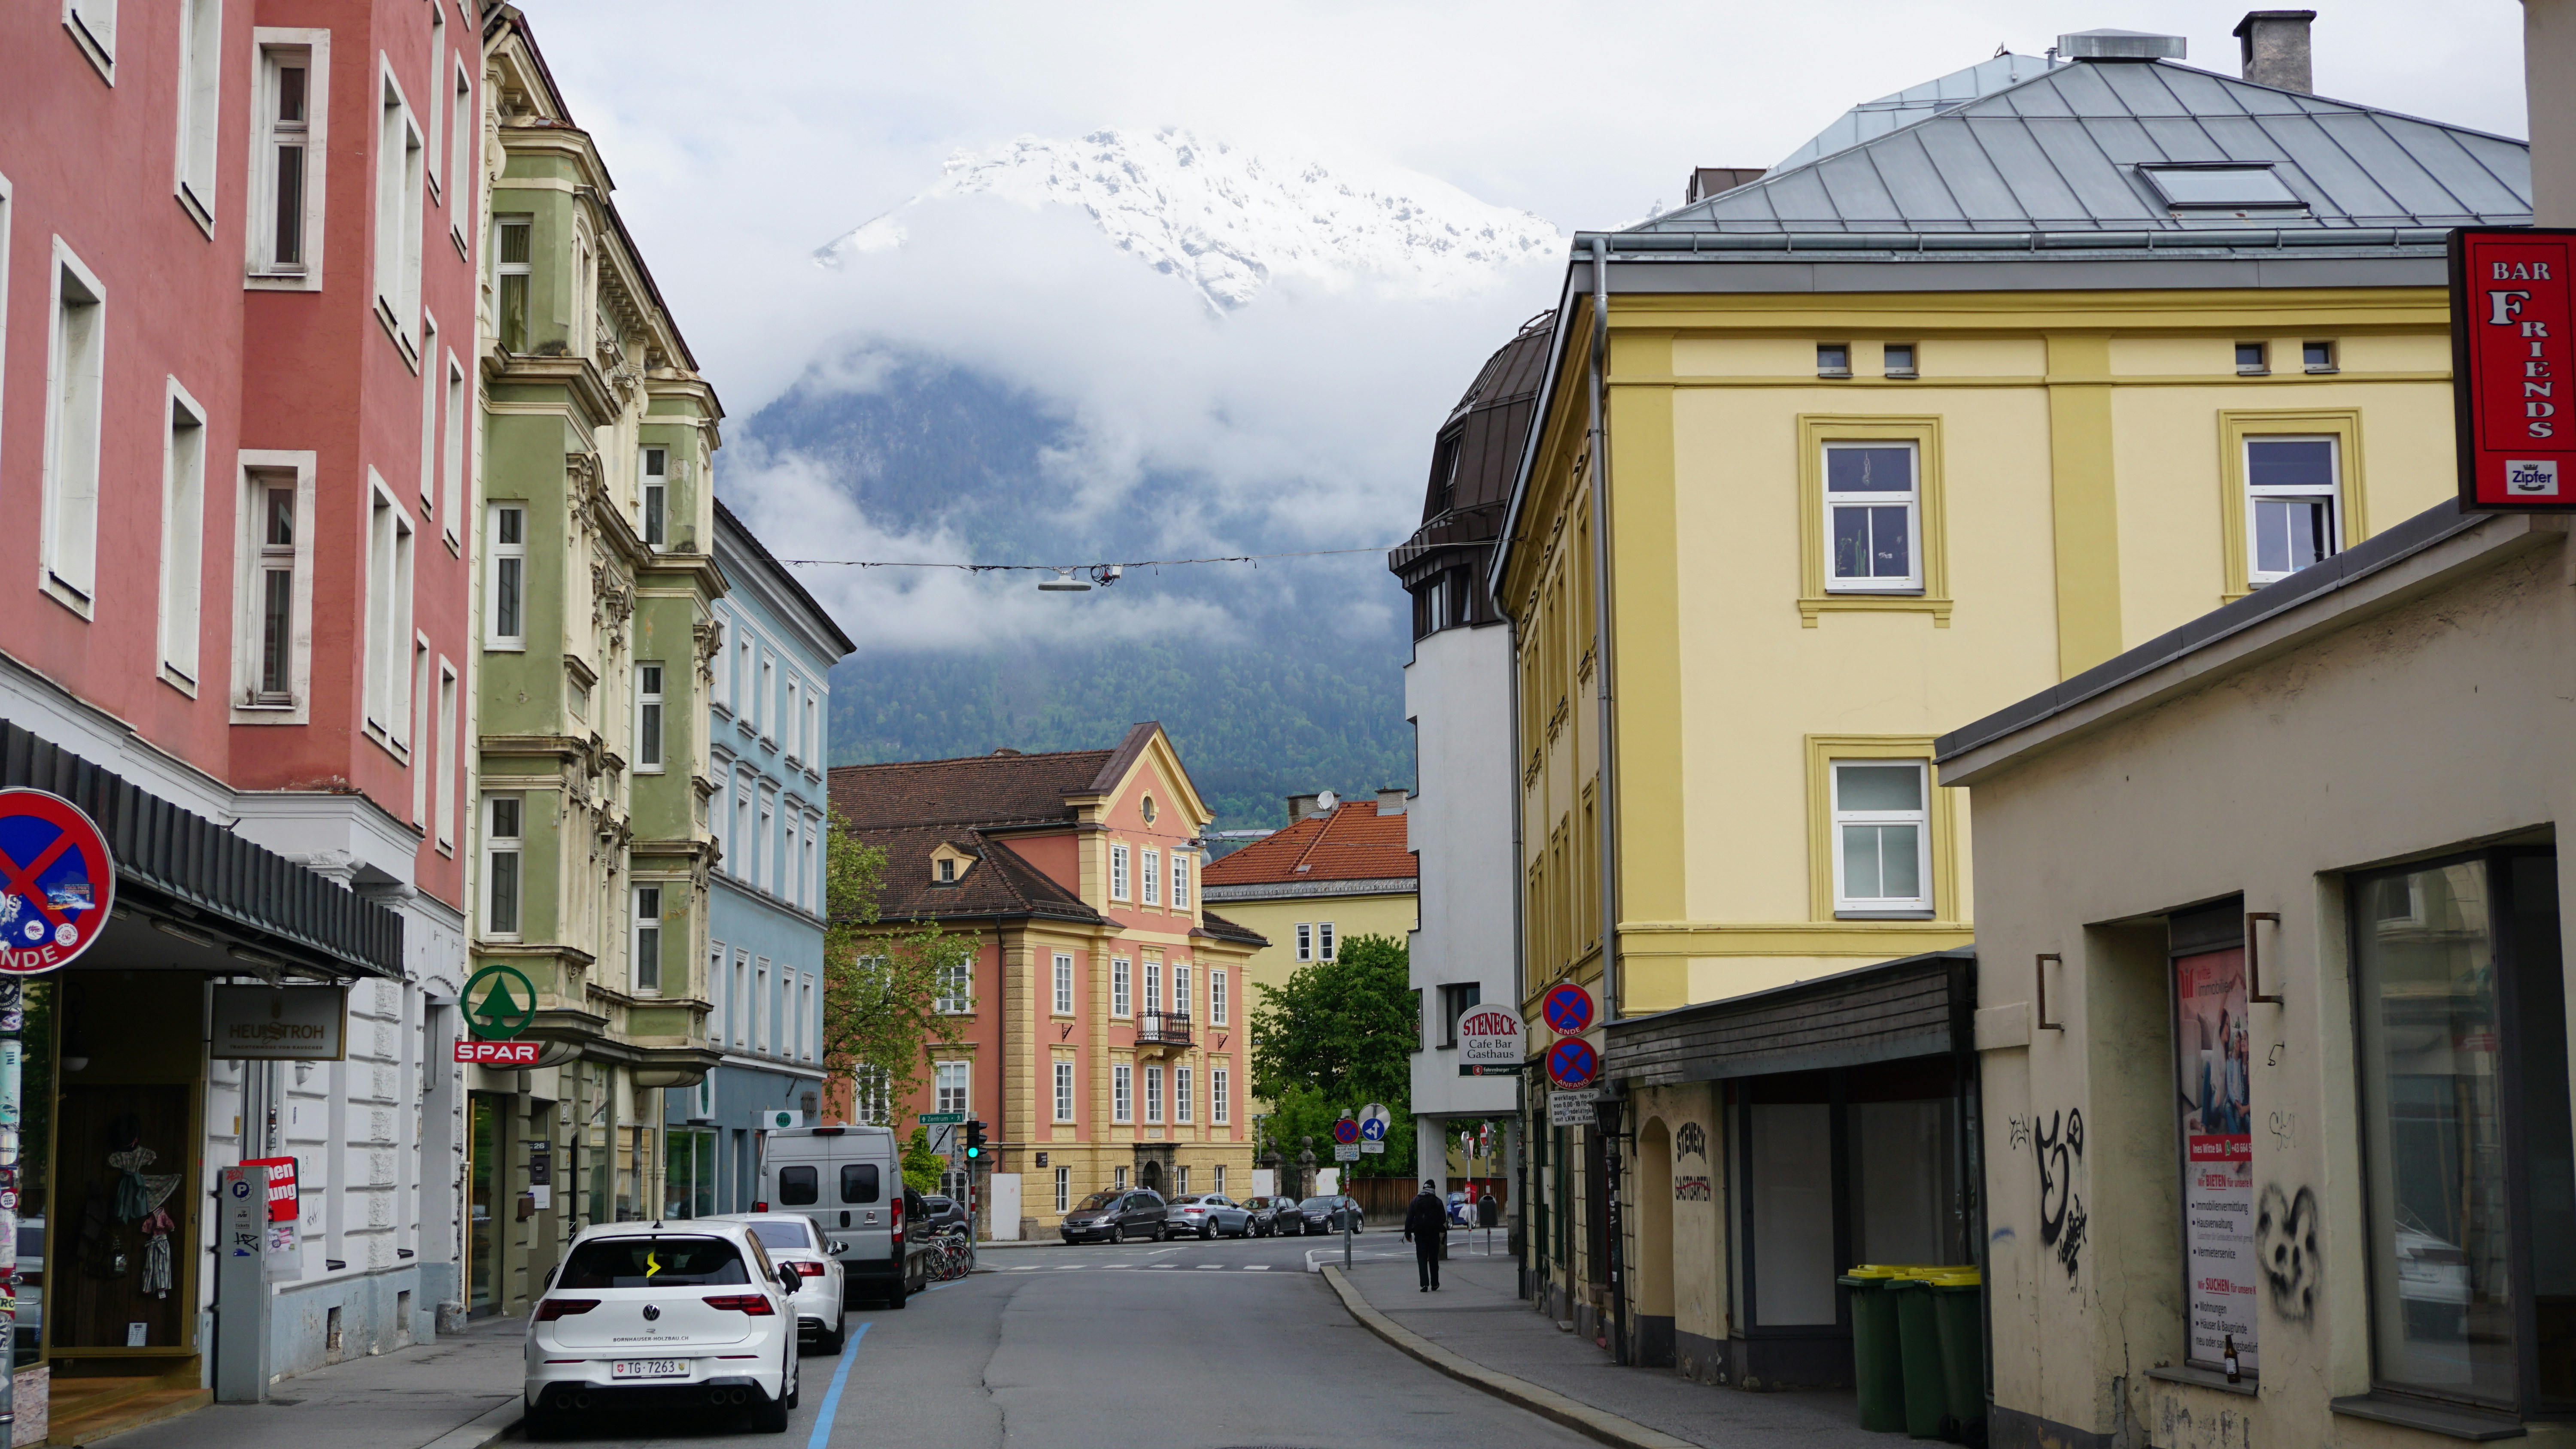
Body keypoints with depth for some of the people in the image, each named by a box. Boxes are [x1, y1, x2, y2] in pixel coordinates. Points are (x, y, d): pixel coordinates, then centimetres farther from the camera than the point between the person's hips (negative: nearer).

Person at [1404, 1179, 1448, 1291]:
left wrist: (1408, 1233, 4)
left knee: (1422, 1259, 0)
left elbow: (1409, 1218, 1)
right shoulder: (1438, 1202, 1)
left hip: (1420, 1235, 0)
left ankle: (1425, 1284, -13)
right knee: (1433, 1259, 12)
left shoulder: (1416, 1201, 3)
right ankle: (1434, 1284, 18)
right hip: (1434, 1235, 0)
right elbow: (1443, 1219, 0)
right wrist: (1444, 1233, 8)